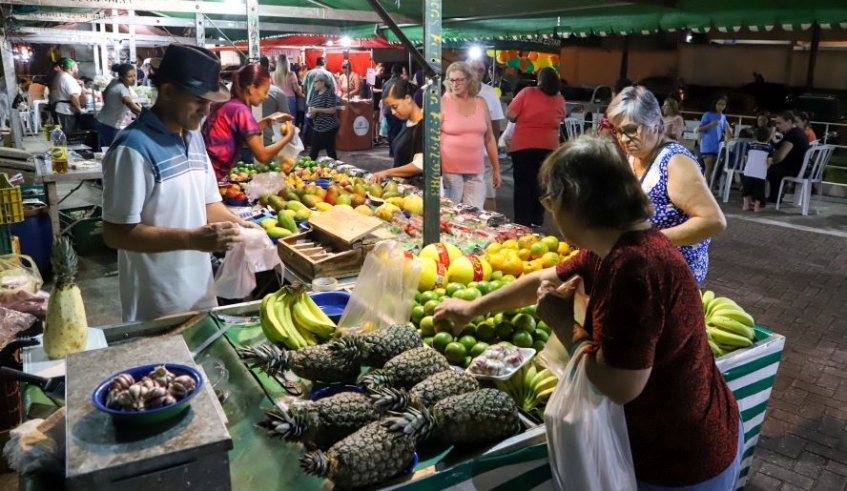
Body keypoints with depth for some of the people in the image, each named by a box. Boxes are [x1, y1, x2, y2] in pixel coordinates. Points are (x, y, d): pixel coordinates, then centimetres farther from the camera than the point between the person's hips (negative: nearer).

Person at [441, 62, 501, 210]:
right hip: (450, 171, -3)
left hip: (476, 172, 3)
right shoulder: (443, 103, -3)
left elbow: (489, 138, 14)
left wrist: (496, 168, 13)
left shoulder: (481, 104, 8)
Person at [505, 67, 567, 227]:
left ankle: (522, 222, 2)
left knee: (523, 184, 2)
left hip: (524, 146, -3)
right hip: (549, 147, 4)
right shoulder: (560, 100, 4)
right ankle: (537, 220, 21)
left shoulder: (527, 92, -8)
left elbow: (510, 115, -9)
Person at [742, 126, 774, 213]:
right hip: (760, 173, -2)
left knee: (747, 189, 15)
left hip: (748, 171, 3)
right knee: (758, 190, 5)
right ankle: (756, 207, 6)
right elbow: (769, 161, 0)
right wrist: (766, 169, 16)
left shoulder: (750, 145, 8)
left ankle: (746, 205, 19)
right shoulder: (769, 147, 1)